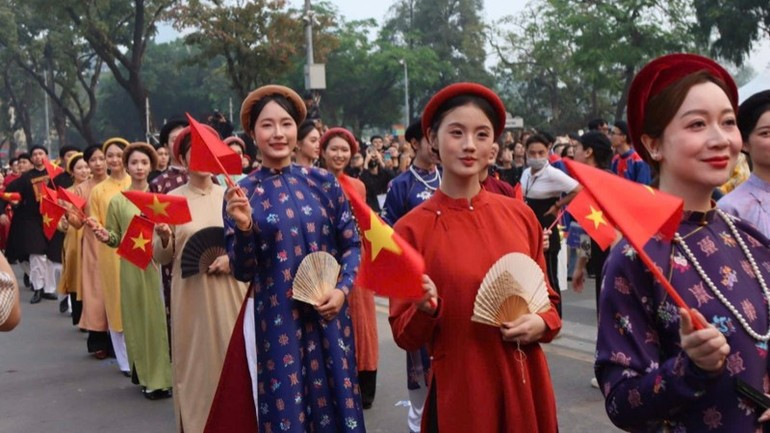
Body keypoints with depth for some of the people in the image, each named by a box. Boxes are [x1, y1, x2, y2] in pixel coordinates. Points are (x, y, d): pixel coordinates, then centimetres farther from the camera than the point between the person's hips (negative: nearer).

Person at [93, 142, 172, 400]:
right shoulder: (117, 201, 6)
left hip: (160, 263, 0)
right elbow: (116, 238, 9)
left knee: (161, 318, 0)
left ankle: (164, 375, 8)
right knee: (138, 319, 3)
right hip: (132, 267, 0)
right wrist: (106, 236, -12)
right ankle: (146, 375, 12)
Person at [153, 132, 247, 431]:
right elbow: (161, 258, 1)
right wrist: (164, 238, -18)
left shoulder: (230, 196, 4)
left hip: (230, 295, 2)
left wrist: (234, 257, -10)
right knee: (196, 362, 3)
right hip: (191, 298, -1)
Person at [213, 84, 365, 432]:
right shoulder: (241, 194, -3)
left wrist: (342, 289, -9)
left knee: (334, 405, 12)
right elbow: (242, 273, -4)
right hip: (275, 321, -2)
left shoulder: (323, 182, 1)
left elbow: (352, 243, 7)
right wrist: (243, 227, -20)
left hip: (327, 315, 2)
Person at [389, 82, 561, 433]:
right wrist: (425, 309, -25)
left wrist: (542, 323, -8)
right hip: (459, 395, -3)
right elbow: (406, 338, -6)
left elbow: (546, 298, 12)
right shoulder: (412, 229, -9)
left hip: (526, 387, 4)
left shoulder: (521, 216, 1)